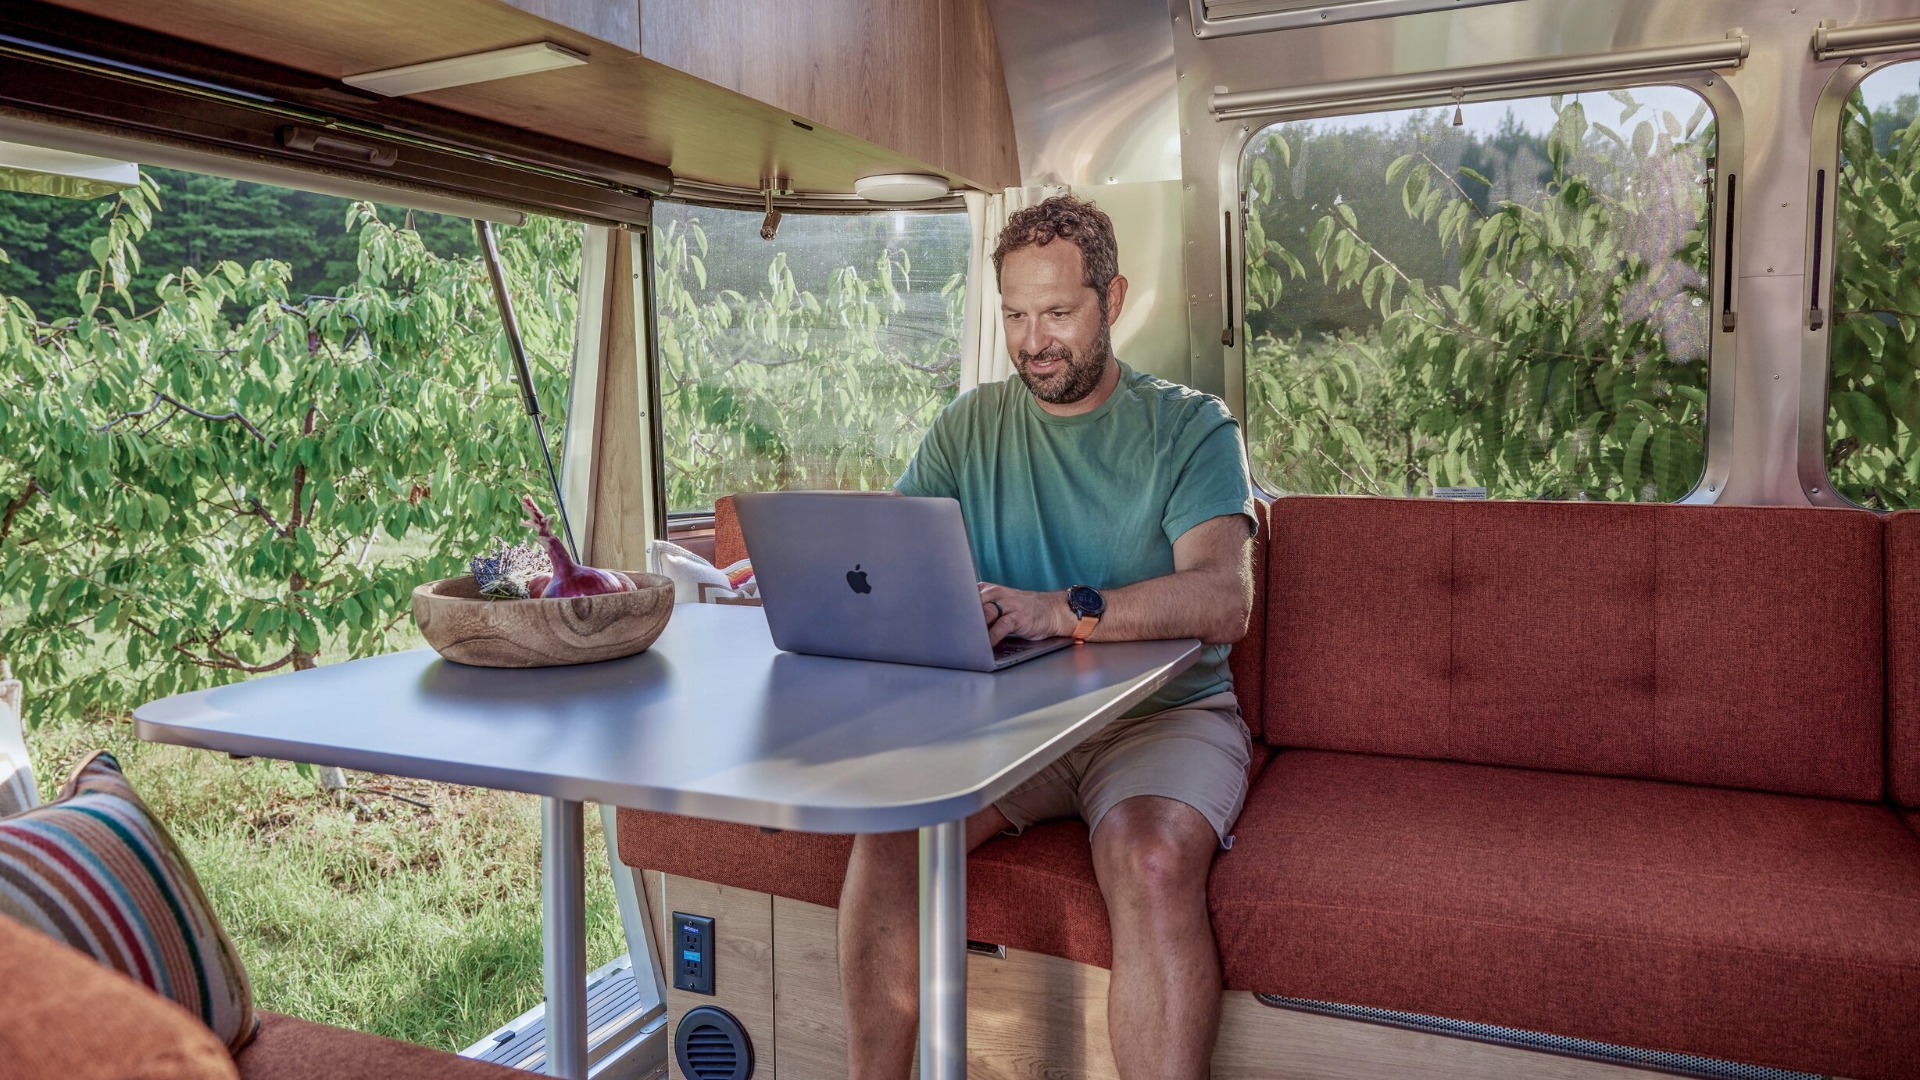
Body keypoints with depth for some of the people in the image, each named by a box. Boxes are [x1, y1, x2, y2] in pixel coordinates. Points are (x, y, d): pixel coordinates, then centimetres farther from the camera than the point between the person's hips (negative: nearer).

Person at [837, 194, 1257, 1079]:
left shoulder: (1190, 427, 0)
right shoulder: (969, 427, 12)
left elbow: (1225, 598, -16)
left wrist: (1062, 610, -32)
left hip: (1164, 712, -3)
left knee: (1153, 863, -32)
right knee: (889, 820, -23)